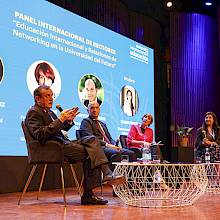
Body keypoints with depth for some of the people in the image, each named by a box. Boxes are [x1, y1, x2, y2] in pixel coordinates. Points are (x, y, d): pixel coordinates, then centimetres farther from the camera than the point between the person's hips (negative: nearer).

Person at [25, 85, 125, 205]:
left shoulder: (48, 111, 24)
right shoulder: (33, 113, -4)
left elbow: (63, 128, 29)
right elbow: (40, 135, -19)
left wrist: (69, 120, 8)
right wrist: (60, 120, -21)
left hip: (63, 143, 9)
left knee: (91, 139, -10)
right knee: (88, 152, -23)